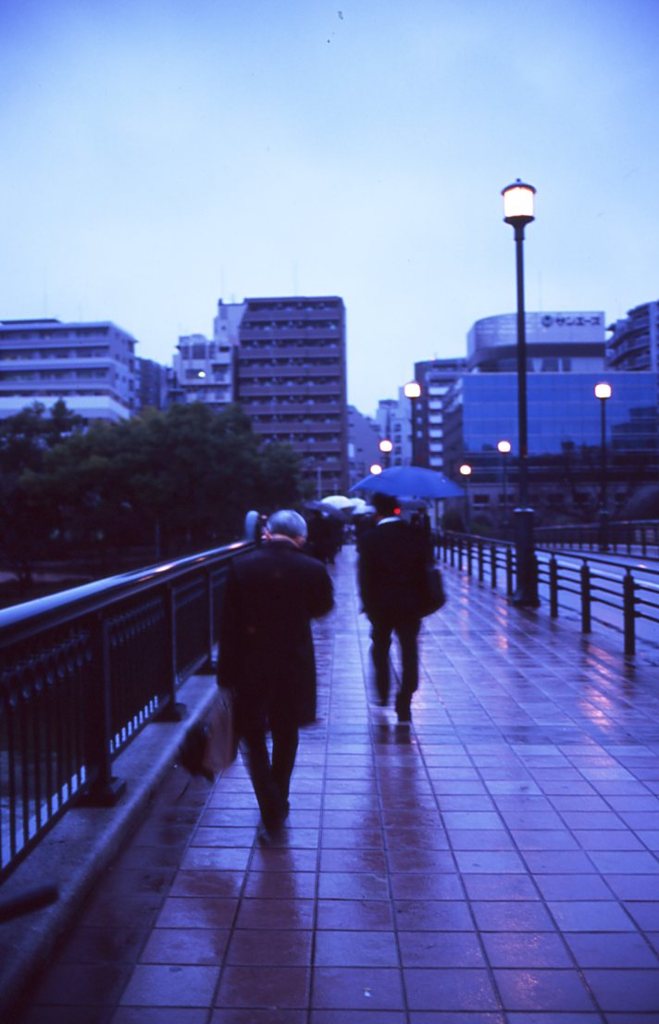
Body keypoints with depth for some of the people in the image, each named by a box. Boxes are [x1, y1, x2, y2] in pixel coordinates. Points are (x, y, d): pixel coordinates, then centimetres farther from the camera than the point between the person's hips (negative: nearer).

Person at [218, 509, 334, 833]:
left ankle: (271, 808, 3)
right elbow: (322, 607, 8)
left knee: (253, 736, 15)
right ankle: (278, 804, 34)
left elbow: (228, 625, -9)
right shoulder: (312, 569, -11)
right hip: (294, 666, 1)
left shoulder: (241, 567, -11)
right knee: (286, 736, 20)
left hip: (250, 665, -1)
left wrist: (226, 672, -2)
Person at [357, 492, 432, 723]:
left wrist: (368, 604, -1)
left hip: (380, 605, -1)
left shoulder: (369, 538, -9)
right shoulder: (416, 535, -2)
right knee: (409, 651, 6)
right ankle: (404, 704, 2)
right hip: (411, 604, 1)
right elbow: (426, 567, 0)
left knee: (380, 647, 21)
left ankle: (383, 693, 26)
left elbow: (364, 576, -10)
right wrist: (421, 600, 6)